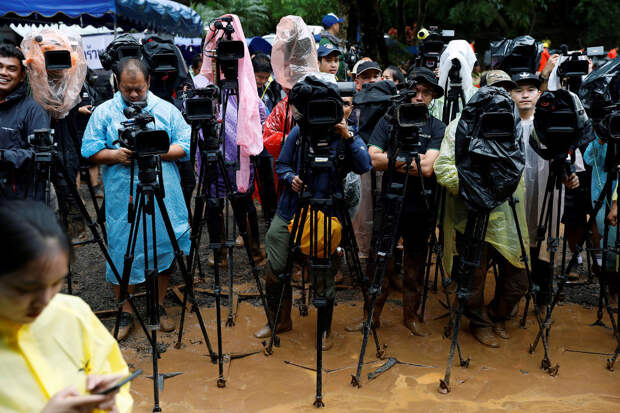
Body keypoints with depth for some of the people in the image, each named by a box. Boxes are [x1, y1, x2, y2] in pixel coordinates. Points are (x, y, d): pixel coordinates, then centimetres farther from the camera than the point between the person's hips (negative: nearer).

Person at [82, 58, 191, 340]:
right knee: (122, 255, 4)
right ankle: (126, 314, 20)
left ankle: (159, 307, 27)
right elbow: (90, 150, 3)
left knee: (164, 251, 8)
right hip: (122, 201, 0)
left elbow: (186, 147, 3)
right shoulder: (104, 112, 5)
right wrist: (116, 155, -14)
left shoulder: (167, 110, 6)